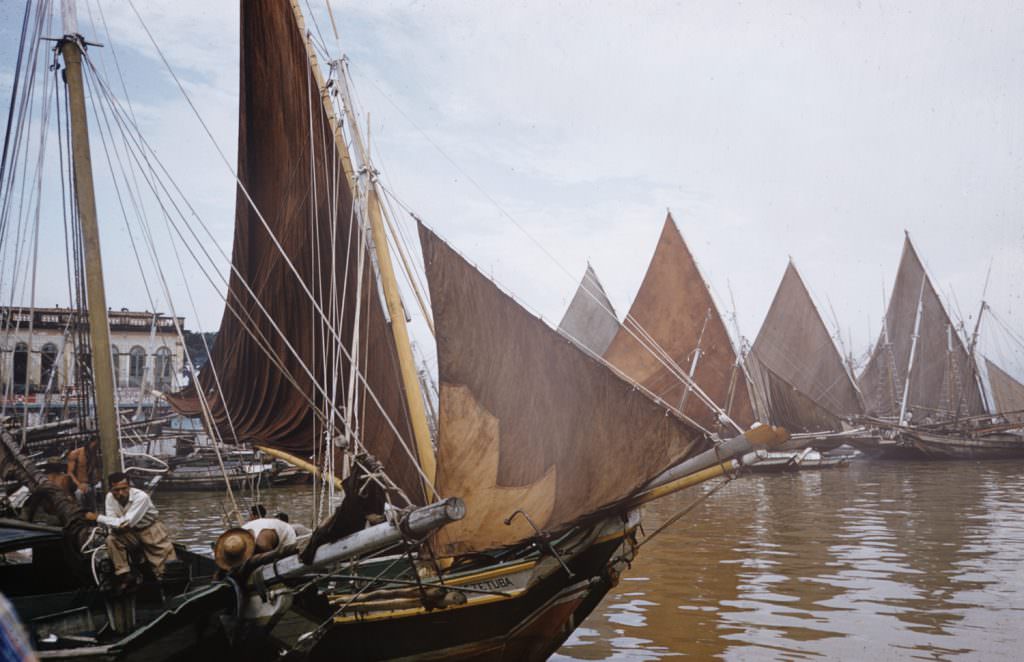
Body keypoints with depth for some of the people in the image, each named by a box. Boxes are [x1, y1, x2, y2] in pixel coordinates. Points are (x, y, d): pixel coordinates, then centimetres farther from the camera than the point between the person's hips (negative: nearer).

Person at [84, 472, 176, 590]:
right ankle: (125, 576, -14)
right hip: (131, 532, 4)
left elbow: (126, 523, -30)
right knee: (111, 539, -24)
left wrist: (98, 518, -25)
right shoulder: (110, 497, -12)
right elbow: (113, 526, -11)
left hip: (151, 529, -4)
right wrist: (120, 525, -34)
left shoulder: (141, 497, -27)